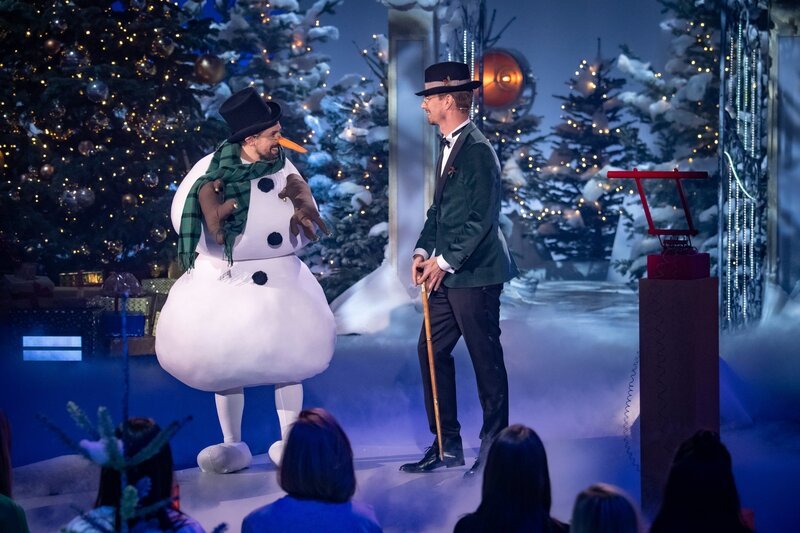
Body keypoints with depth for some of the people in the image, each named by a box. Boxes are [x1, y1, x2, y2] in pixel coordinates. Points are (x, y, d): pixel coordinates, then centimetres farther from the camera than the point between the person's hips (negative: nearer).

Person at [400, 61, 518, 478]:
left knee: (486, 360, 0)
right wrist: (423, 251, 7)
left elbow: (482, 219, -19)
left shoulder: (478, 151, -15)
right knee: (431, 351, 11)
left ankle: (494, 448, 9)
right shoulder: (448, 147, 14)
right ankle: (447, 445, 19)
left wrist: (445, 262, -17)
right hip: (447, 274, 10)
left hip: (474, 275, -10)